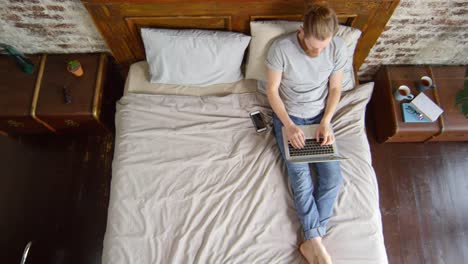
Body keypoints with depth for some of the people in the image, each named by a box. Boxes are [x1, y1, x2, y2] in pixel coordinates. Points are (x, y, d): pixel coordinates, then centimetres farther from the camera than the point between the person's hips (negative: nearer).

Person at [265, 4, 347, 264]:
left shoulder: (339, 47, -13)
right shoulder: (281, 48, -22)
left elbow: (335, 88, -1)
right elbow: (272, 90, -13)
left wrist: (326, 122, -14)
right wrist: (289, 125, -22)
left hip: (320, 116, 3)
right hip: (287, 115, -2)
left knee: (333, 177, -10)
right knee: (300, 174, -18)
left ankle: (311, 240, -4)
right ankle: (316, 241, -11)